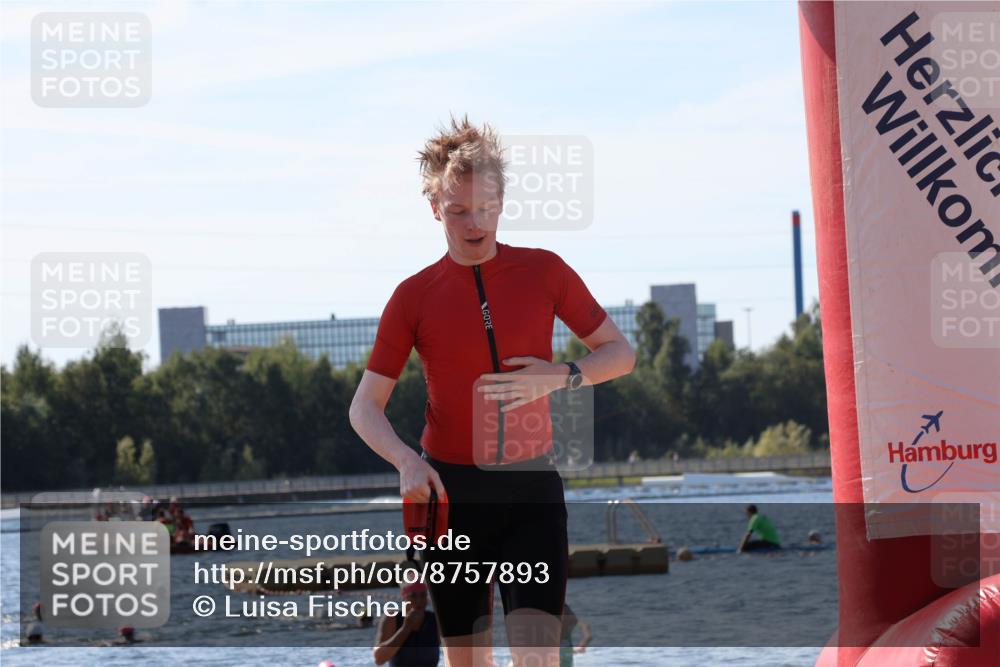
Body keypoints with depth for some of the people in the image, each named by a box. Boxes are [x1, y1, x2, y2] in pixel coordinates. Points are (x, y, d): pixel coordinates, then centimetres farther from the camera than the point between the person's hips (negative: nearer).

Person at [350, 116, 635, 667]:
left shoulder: (544, 271, 1)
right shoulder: (414, 296, 0)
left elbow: (619, 353, 8)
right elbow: (366, 405, 0)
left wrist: (561, 376, -13)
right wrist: (407, 461, -20)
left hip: (531, 486, 0)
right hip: (450, 491, 0)